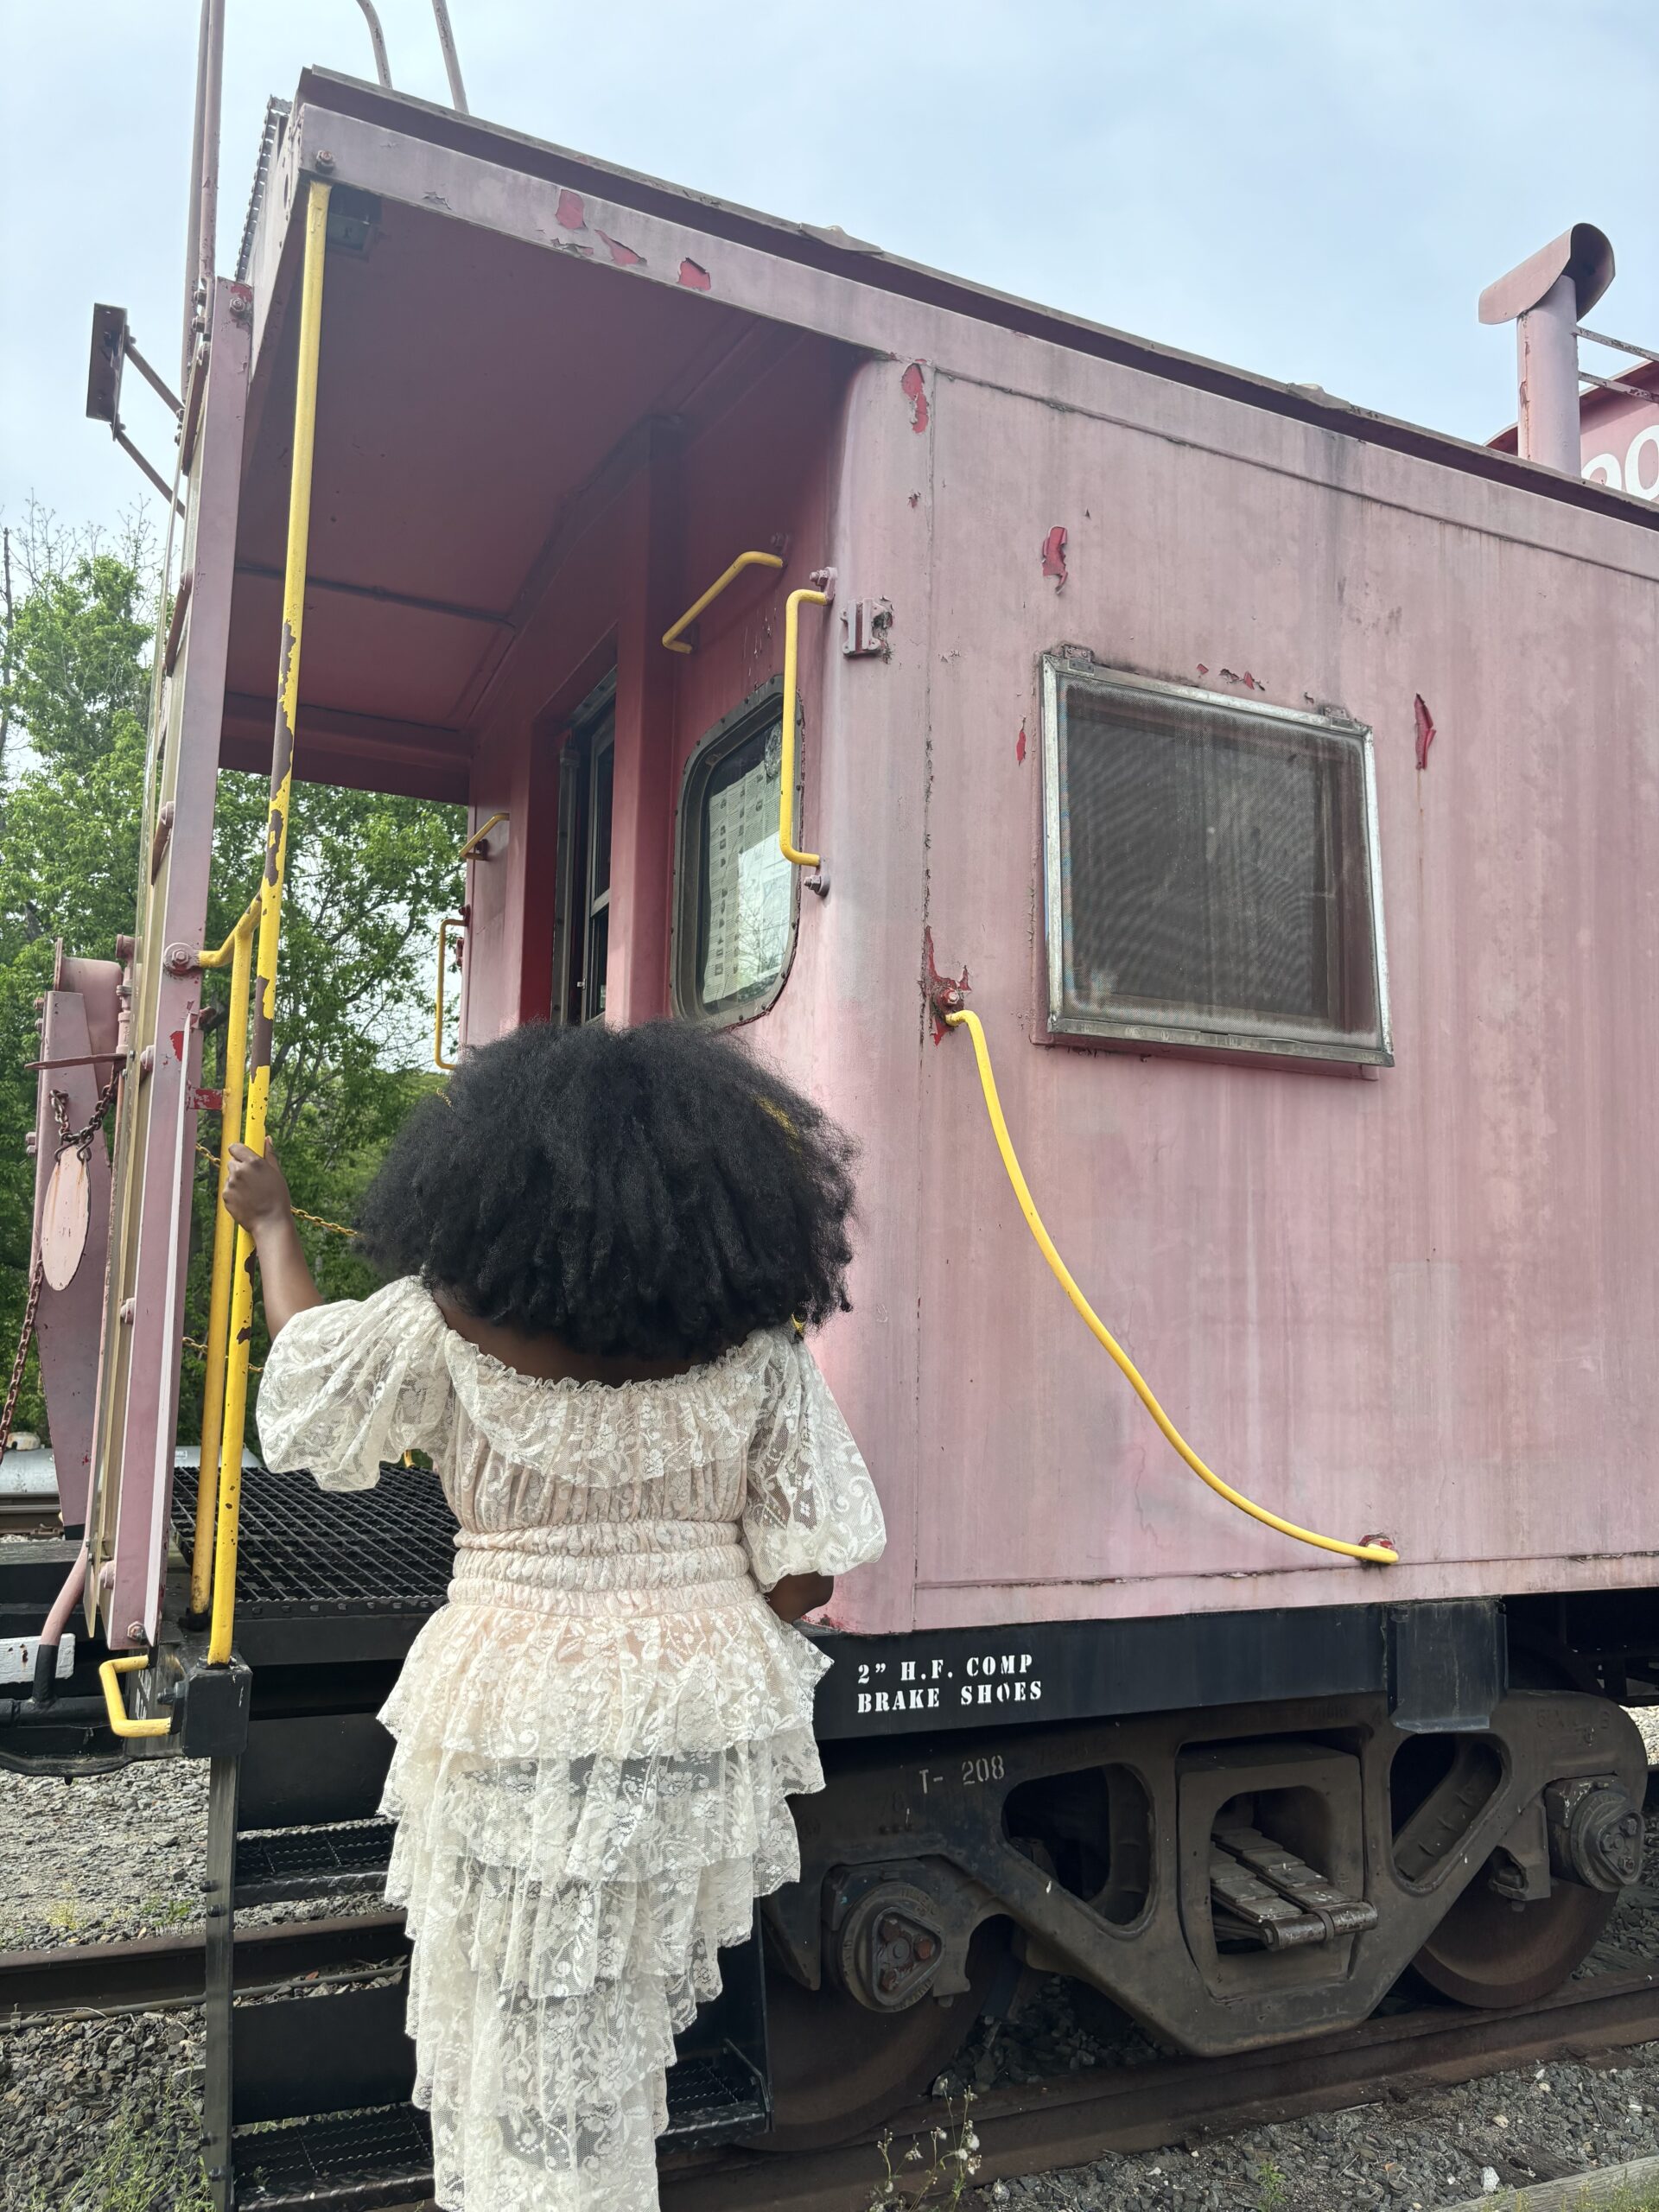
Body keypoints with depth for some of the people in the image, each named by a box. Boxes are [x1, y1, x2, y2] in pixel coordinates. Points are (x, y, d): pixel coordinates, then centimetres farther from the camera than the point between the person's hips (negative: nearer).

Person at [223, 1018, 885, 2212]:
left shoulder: (449, 1325, -12)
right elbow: (803, 1575, -6)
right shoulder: (760, 1348, -7)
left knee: (521, 2034, 16)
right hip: (706, 1710, 3)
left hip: (522, 1711, -2)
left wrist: (271, 1223, 24)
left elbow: (309, 1369, 8)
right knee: (632, 2007, 24)